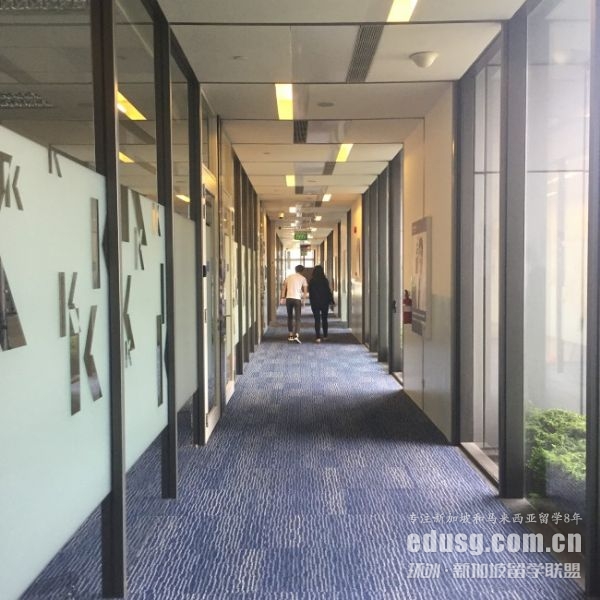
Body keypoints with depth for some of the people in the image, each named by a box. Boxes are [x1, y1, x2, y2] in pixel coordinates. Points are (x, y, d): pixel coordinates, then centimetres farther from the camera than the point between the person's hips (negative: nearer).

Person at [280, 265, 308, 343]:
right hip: (297, 299, -3)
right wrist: (303, 299, 5)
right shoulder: (303, 278, 4)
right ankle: (296, 336, -16)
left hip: (288, 298, 3)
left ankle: (290, 335, 19)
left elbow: (283, 287, 7)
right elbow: (305, 289, -1)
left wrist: (283, 297, 8)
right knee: (297, 318, 0)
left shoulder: (289, 277, 12)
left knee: (290, 317, 16)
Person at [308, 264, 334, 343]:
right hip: (324, 302, 0)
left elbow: (310, 292, 1)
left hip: (315, 303, 0)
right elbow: (329, 291, -7)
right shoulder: (325, 280, -9)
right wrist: (331, 301, 2)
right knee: (324, 319, 15)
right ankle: (325, 336, 22)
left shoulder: (311, 281, -5)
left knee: (317, 320, 2)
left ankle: (318, 337, -7)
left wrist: (312, 302, 12)